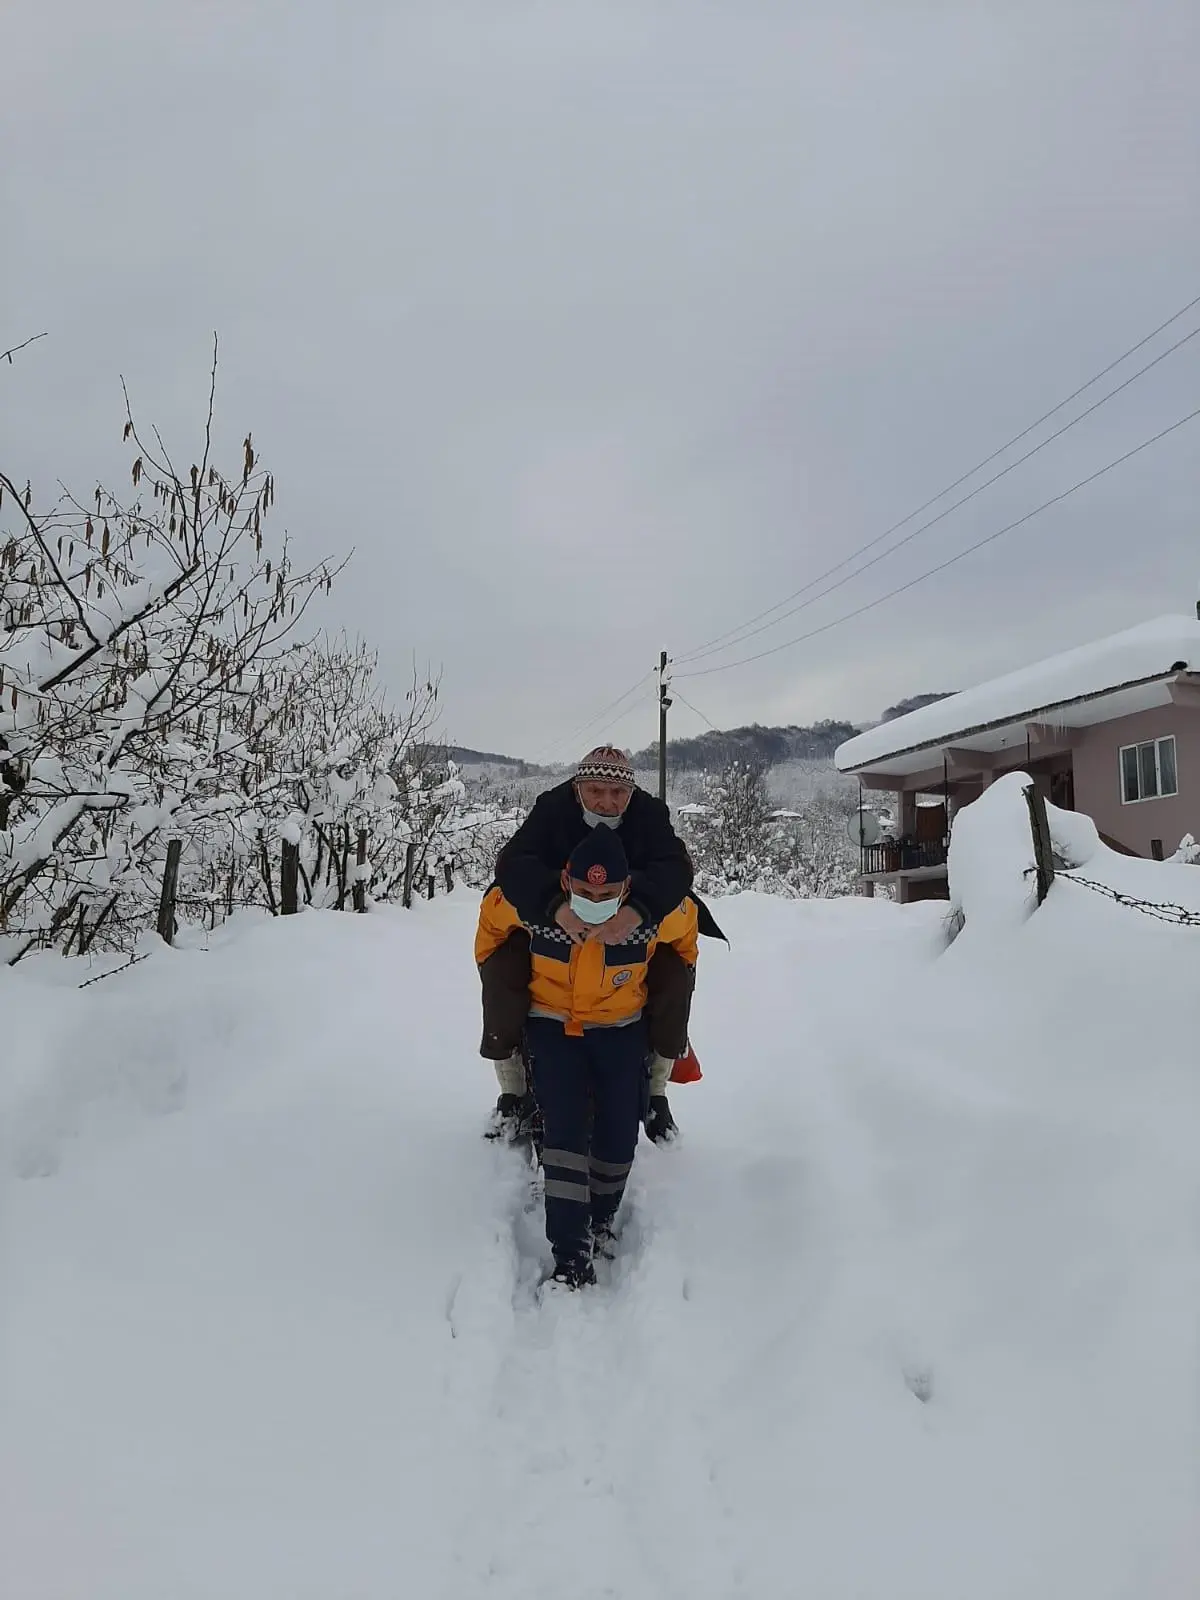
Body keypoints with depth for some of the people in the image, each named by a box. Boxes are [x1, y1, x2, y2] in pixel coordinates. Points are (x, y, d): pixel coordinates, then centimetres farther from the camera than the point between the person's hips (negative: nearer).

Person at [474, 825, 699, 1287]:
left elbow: (687, 923, 1)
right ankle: (571, 1250, -8)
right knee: (564, 1125, -15)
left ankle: (601, 1221, 25)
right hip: (553, 1025, -1)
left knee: (619, 1132, -4)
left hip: (622, 1028, 1)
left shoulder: (658, 916, -24)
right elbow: (491, 912, -2)